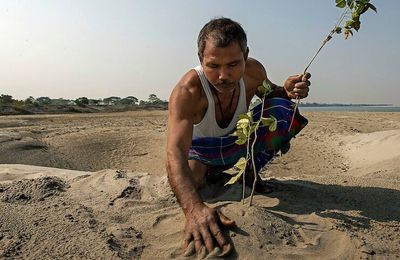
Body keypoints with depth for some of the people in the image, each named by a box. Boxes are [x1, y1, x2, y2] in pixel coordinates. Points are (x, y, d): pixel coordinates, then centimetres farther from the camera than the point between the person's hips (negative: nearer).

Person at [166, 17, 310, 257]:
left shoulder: (253, 71, -26)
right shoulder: (187, 91, -41)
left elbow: (271, 94, -1)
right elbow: (175, 152, -52)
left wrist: (288, 91, -28)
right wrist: (194, 208, -69)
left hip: (236, 140, 2)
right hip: (199, 148, -2)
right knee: (187, 185, -27)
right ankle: (210, 173, 12)